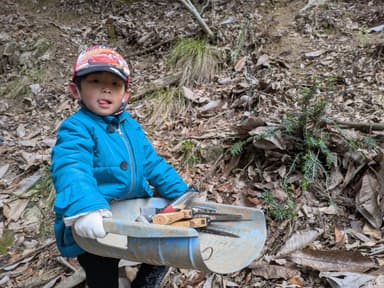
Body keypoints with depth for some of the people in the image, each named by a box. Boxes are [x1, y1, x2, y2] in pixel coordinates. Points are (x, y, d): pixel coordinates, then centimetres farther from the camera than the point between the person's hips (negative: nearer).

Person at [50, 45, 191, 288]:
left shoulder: (131, 126, 6)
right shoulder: (76, 129, -18)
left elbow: (153, 164, 11)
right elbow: (71, 170, -36)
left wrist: (183, 194, 6)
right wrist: (84, 209, -54)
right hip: (92, 231, -6)